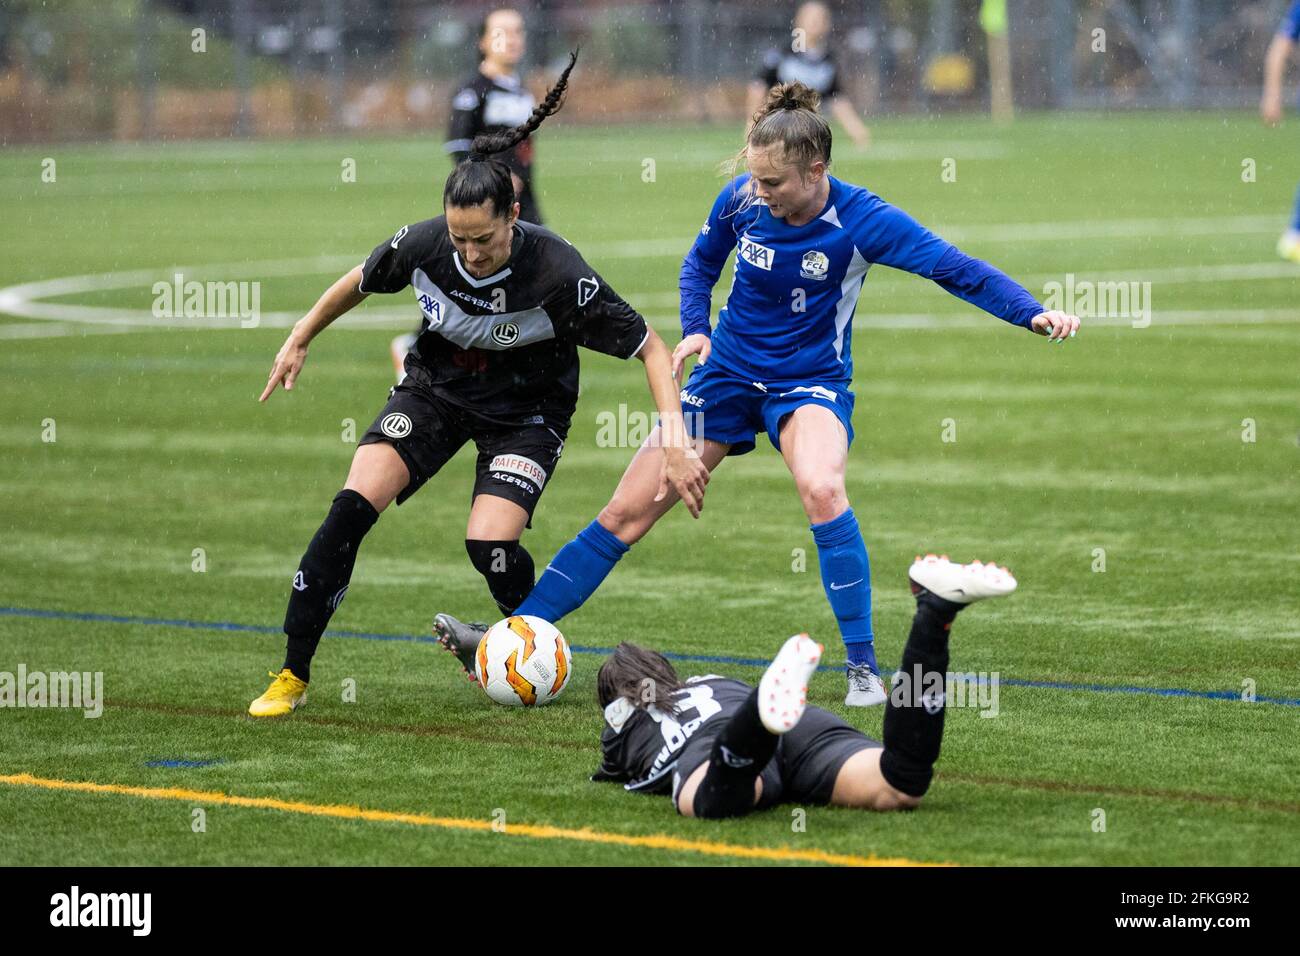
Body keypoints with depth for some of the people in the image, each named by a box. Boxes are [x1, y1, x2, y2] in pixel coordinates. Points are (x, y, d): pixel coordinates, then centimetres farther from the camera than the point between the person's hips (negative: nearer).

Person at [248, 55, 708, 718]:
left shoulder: (557, 274, -31)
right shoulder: (423, 244, -21)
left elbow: (649, 348, -22)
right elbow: (359, 283, 3)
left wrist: (676, 444, -29)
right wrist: (299, 341, 12)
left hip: (526, 409, -3)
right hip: (436, 388, 3)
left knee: (489, 542, -23)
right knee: (354, 503, -16)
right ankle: (292, 675, -7)